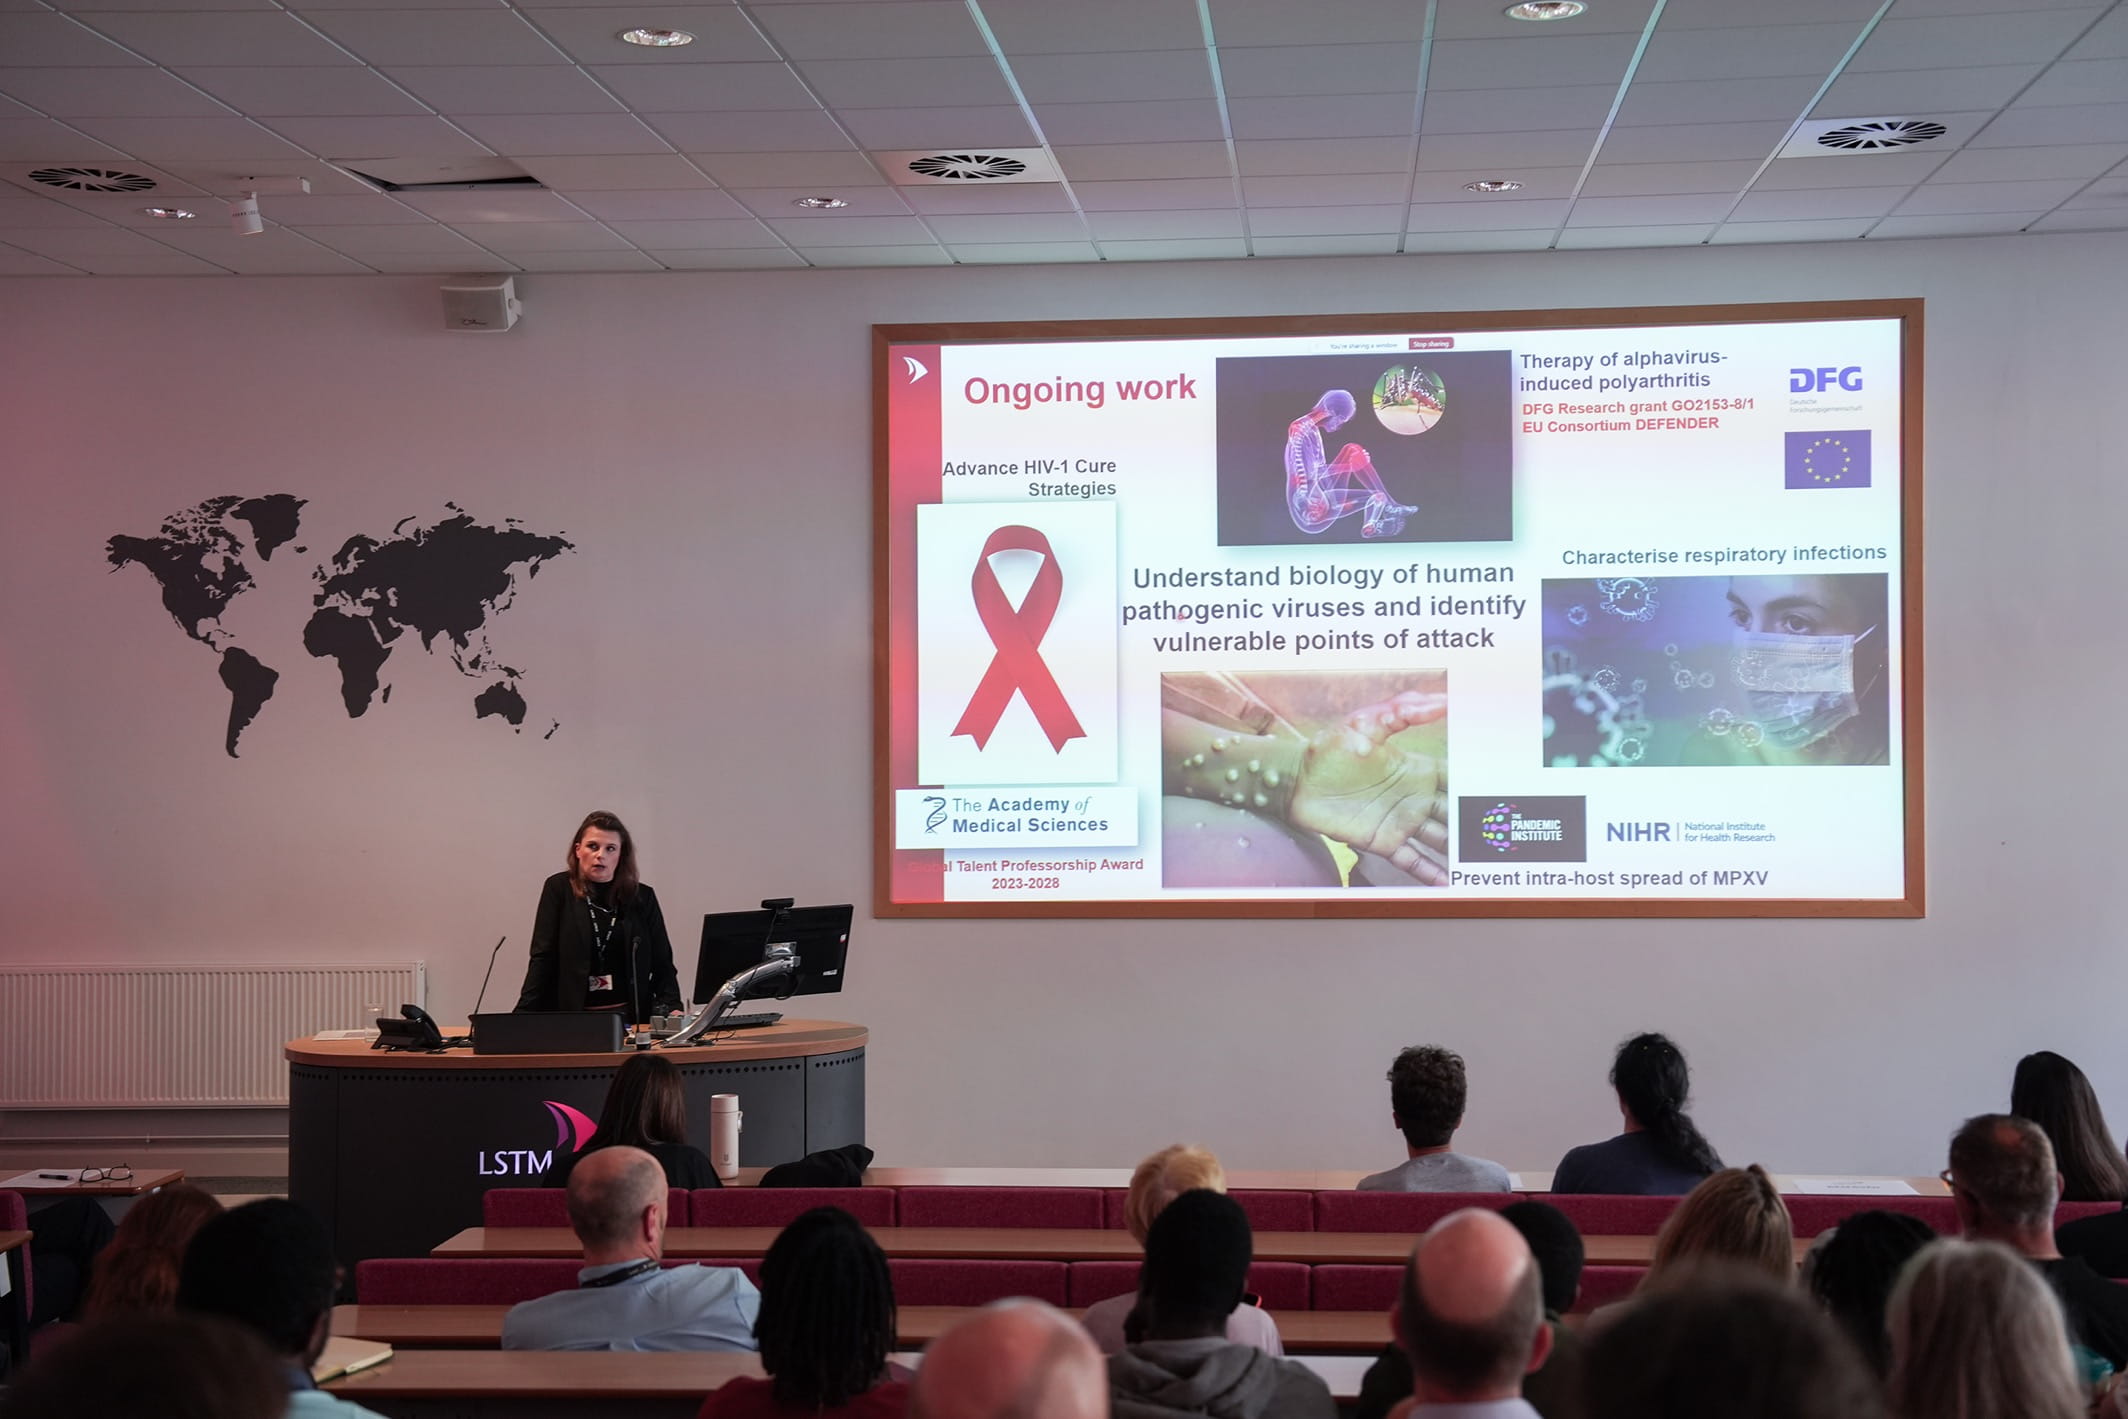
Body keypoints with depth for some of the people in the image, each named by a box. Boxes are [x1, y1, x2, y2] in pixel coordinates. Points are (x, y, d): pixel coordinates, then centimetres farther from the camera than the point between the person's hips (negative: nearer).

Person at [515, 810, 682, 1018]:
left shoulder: (642, 897, 10)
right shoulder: (559, 889, 5)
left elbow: (662, 962, 9)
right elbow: (542, 957, 1)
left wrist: (672, 1008, -8)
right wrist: (523, 1015, -10)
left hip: (631, 1017, 1)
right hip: (570, 1017, -1)